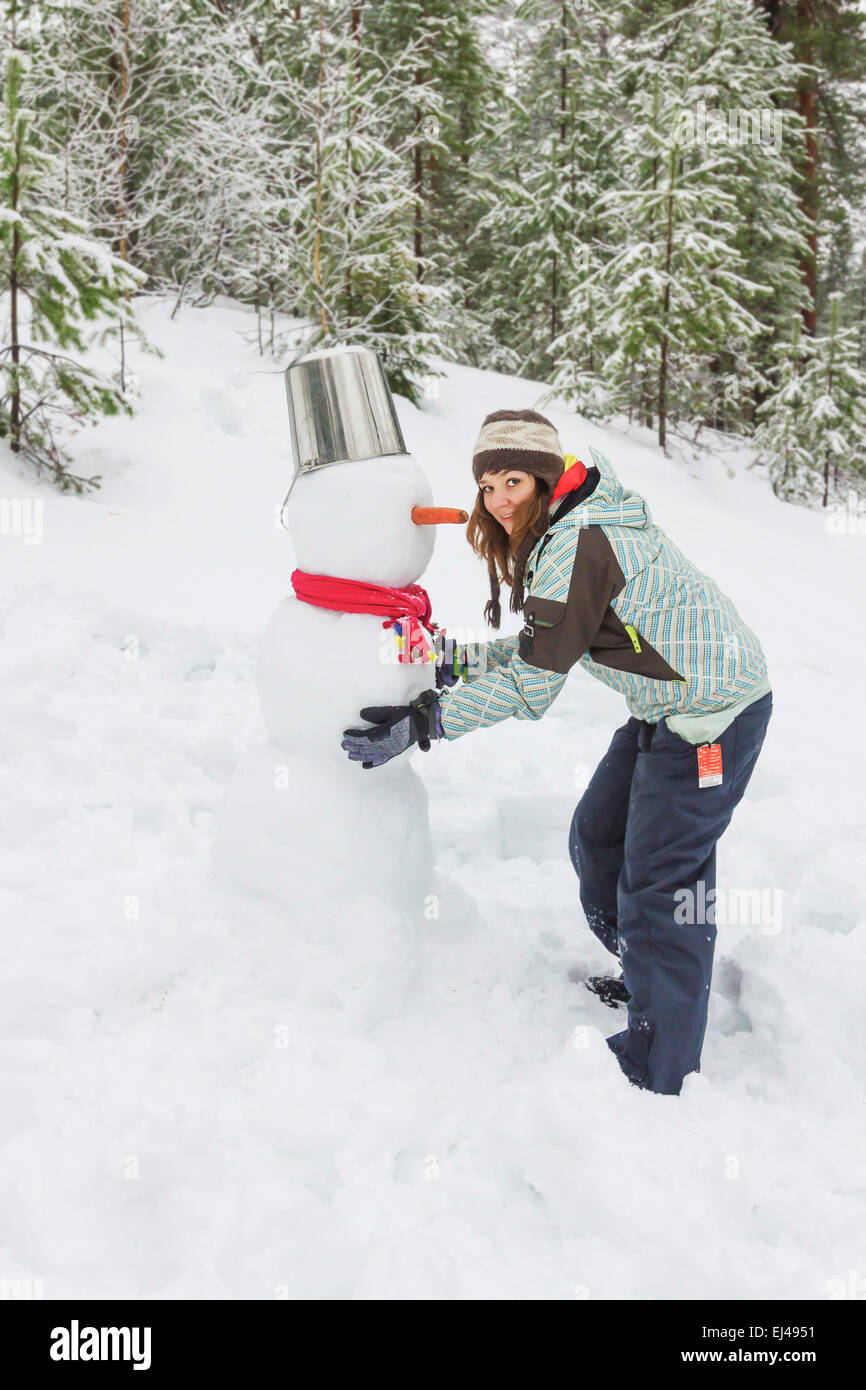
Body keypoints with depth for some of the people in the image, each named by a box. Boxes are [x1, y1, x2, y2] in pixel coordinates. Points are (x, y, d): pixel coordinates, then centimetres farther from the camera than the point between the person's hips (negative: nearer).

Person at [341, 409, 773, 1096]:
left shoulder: (577, 543, -24)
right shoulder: (578, 522, 8)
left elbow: (531, 685, -22)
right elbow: (543, 648, 13)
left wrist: (425, 723, -18)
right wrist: (457, 666, 9)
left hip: (709, 716, -10)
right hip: (670, 705, 10)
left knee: (657, 883, -4)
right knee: (599, 837, 19)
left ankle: (658, 1073, 11)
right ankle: (646, 980, 40)